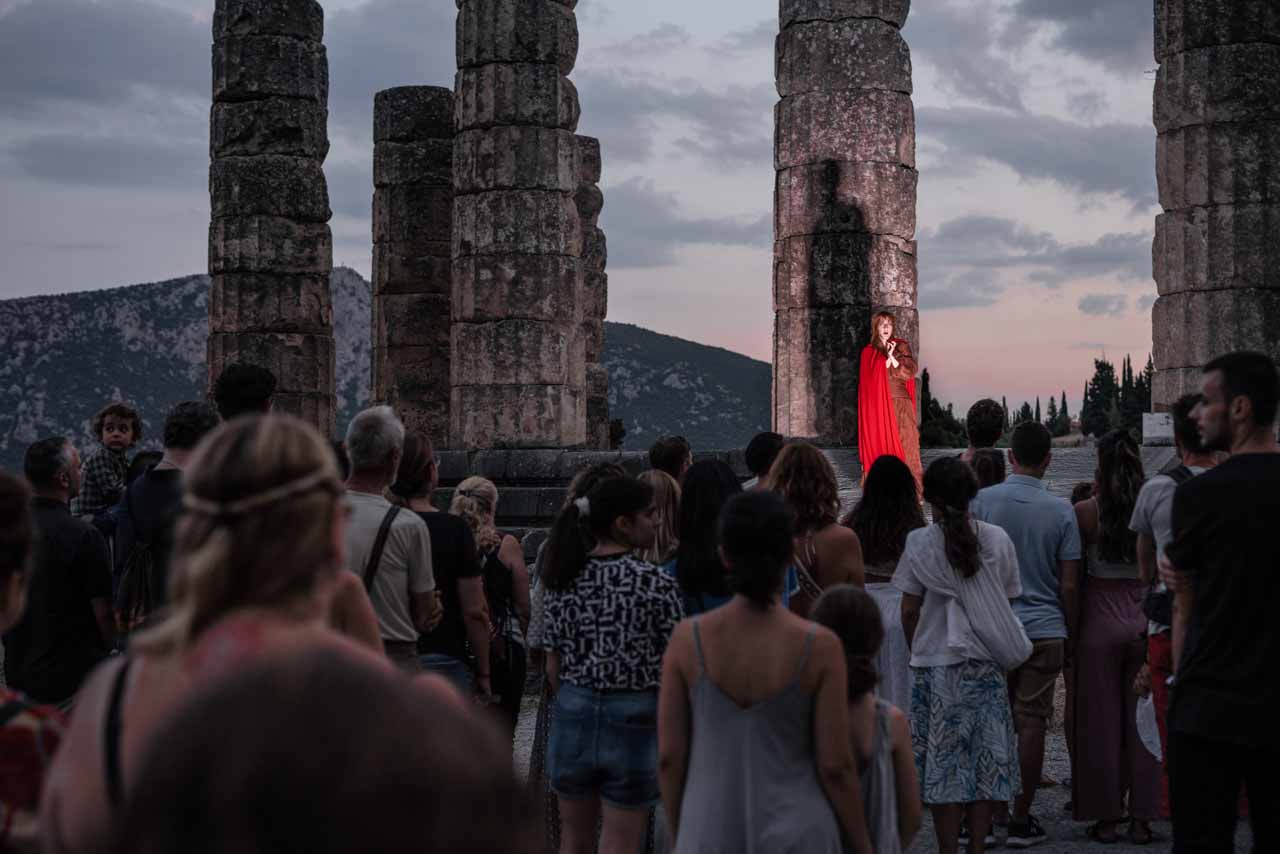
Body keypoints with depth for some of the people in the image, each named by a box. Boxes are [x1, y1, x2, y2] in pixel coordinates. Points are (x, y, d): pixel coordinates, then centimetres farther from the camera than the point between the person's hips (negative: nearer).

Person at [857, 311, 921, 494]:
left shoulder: (901, 347, 8)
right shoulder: (868, 352, 10)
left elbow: (910, 372, -4)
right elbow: (871, 379, -2)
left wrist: (892, 357, -13)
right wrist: (887, 358, -10)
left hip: (899, 405, -1)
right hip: (877, 406, 1)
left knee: (903, 444, -8)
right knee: (879, 444, -4)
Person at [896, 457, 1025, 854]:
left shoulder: (919, 542, -7)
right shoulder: (997, 539, -1)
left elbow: (910, 610, -4)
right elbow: (1006, 603, 5)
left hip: (935, 663, -2)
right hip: (986, 662, 2)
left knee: (943, 762, 5)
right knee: (984, 760, 8)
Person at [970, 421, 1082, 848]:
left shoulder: (982, 501, -2)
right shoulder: (1061, 511, -2)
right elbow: (1069, 586, 0)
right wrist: (1071, 636, 12)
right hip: (1045, 630, -1)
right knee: (1032, 722, 3)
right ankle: (1021, 820, 7)